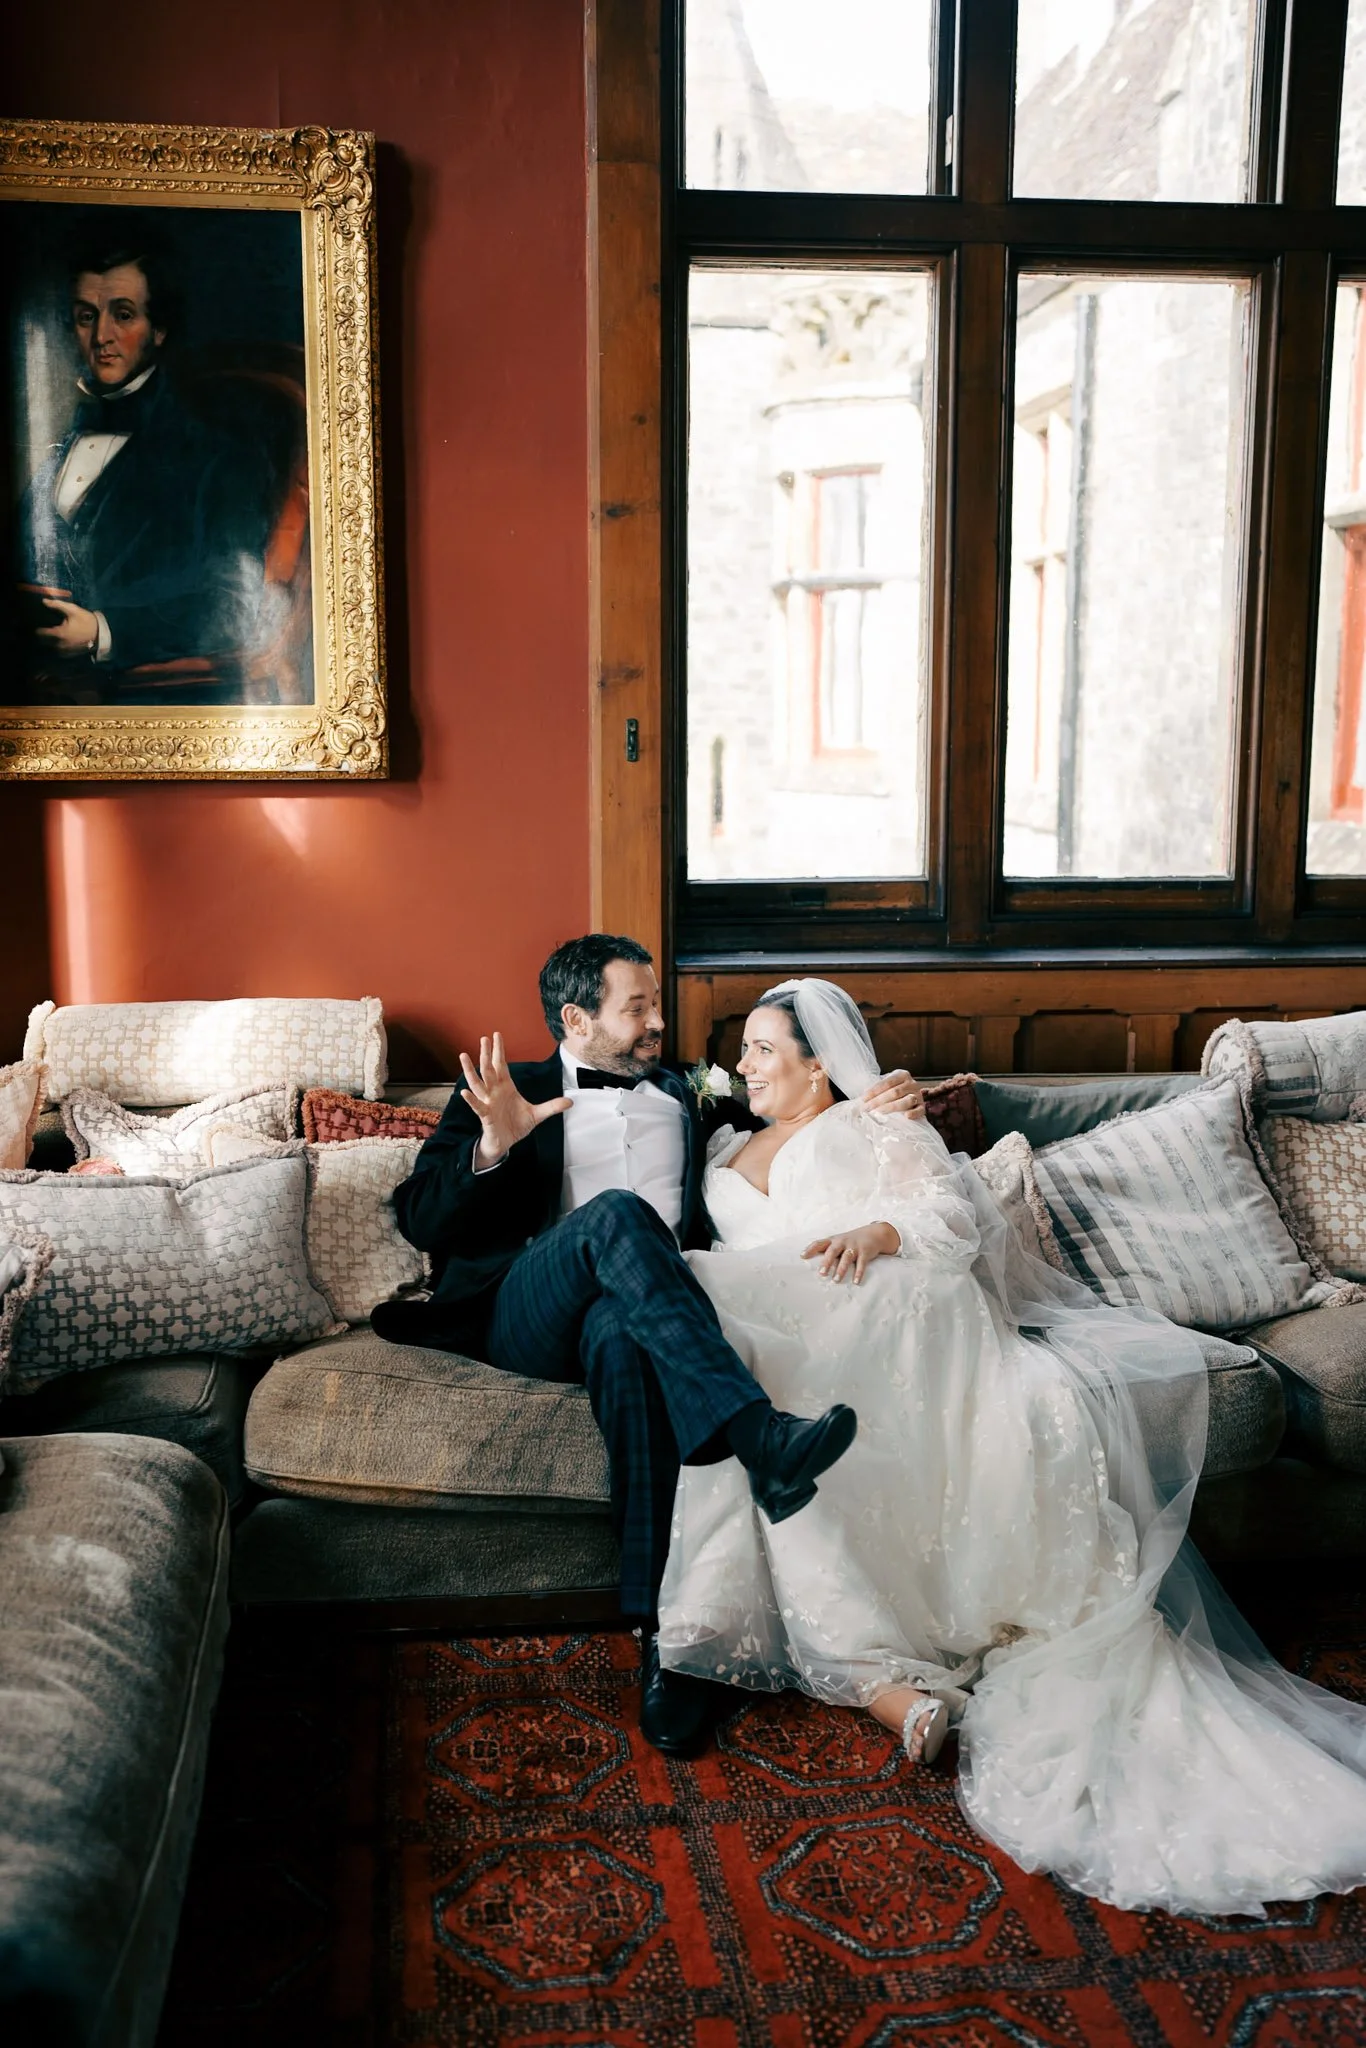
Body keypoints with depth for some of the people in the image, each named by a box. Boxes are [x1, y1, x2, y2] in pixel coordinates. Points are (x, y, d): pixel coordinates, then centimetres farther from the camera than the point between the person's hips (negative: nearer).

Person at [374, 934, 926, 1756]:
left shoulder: (687, 1097, 29)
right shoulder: (508, 1091, 20)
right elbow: (421, 1219, 10)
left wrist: (872, 1102, 9)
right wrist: (493, 1145, -9)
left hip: (638, 1310, 1)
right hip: (527, 1316, -1)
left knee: (621, 1337, -39)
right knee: (616, 1214, -35)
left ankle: (667, 1626, -42)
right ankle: (759, 1437, -47)